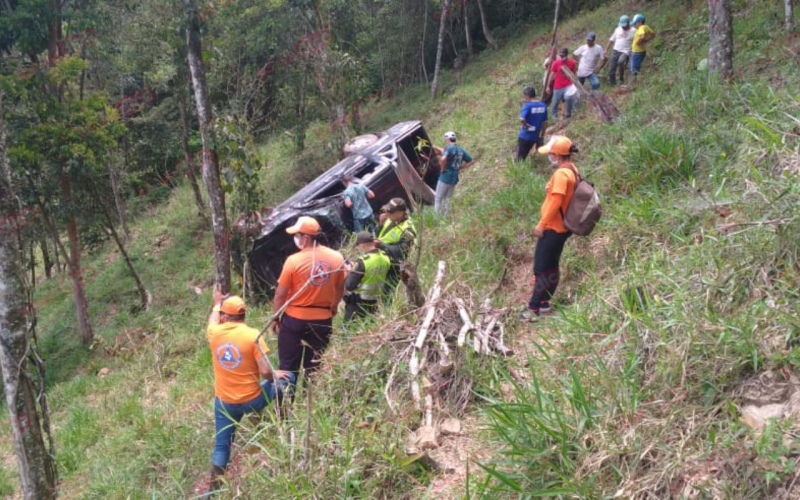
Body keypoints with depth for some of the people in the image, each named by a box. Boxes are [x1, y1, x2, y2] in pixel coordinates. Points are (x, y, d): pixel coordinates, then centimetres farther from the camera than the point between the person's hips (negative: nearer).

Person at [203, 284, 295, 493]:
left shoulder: (214, 333, -6)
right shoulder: (252, 335, -16)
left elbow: (212, 320, 21)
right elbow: (265, 372, -19)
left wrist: (217, 303, 40)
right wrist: (275, 375, 4)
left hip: (224, 402, 3)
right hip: (251, 401, -3)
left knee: (221, 446, 18)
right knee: (287, 377, 16)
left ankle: (215, 487, 13)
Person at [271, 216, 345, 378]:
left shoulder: (294, 260, -17)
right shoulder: (336, 258, -6)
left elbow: (280, 294, -10)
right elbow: (340, 288, 8)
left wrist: (275, 317, 4)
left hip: (294, 318, -3)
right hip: (323, 319, 3)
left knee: (288, 365, 11)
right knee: (314, 365, 15)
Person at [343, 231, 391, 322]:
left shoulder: (362, 262, -25)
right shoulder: (385, 258, -4)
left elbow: (349, 286, -23)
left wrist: (349, 273, -4)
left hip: (358, 304, -7)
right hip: (374, 303, 7)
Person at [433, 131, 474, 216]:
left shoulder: (449, 148, -13)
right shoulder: (461, 150, 10)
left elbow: (443, 159, -33)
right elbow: (471, 161, 17)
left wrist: (442, 168, -16)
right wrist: (460, 168, 12)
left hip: (445, 177, -7)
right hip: (454, 178, 7)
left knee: (438, 199, 2)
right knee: (447, 199, 16)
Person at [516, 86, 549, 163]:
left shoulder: (527, 106, -17)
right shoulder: (543, 106, 2)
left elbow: (522, 119, -32)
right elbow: (545, 122, 8)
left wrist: (526, 125, -11)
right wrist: (542, 135, 17)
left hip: (524, 136, -6)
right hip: (535, 136, 6)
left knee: (519, 159, 4)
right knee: (523, 157, 20)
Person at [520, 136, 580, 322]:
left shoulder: (561, 173, -21)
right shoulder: (571, 170, 10)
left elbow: (555, 202, -25)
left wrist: (541, 224, -19)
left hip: (552, 228, -10)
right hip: (560, 227, 10)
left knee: (542, 268, -6)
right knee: (550, 266, 15)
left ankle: (534, 307, -2)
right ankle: (544, 303, 23)